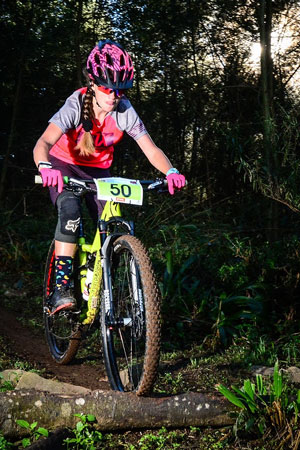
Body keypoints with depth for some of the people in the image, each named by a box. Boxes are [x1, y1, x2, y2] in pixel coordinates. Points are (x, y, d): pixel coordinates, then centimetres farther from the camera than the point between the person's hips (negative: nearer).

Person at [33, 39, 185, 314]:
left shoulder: (125, 112, -22)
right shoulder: (76, 106, -30)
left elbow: (150, 149, -23)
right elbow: (43, 143, -42)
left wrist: (171, 172, -44)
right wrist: (45, 167, -64)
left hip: (98, 170, 3)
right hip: (64, 165, -3)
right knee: (70, 210, -31)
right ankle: (61, 288, -30)